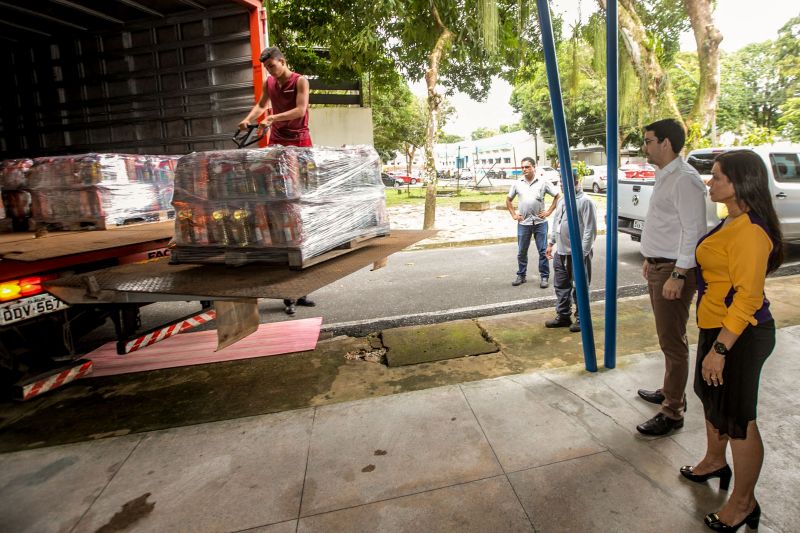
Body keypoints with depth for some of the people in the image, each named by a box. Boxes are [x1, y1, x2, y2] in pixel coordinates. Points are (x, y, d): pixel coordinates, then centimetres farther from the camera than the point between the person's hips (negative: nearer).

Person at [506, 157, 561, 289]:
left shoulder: (543, 182, -1)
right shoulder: (517, 183, 5)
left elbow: (558, 195, 4)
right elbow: (508, 200, 17)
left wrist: (549, 211, -2)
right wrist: (514, 215, 6)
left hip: (540, 222, -2)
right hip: (523, 223, 2)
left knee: (543, 251, 2)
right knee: (521, 252, 8)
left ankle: (544, 277, 12)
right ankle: (521, 276, 21)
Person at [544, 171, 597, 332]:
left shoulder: (585, 201, -12)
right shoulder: (562, 200, 13)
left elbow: (590, 229, -16)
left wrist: (583, 252, -20)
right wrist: (551, 243, 18)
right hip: (560, 252, 8)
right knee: (561, 286, 15)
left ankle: (581, 319, 17)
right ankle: (563, 316, 28)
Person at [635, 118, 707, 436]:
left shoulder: (684, 179, -18)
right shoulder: (664, 177, 14)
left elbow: (694, 231, -22)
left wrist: (678, 274, -24)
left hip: (673, 270, -10)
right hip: (658, 267, 10)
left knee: (672, 342, 0)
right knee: (667, 338, 21)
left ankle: (672, 412, 13)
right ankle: (670, 391, 38)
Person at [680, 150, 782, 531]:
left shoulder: (749, 231, -23)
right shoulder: (733, 221, 8)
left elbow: (748, 296, -26)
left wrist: (720, 348, -24)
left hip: (740, 335, -10)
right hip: (717, 327, 10)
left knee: (737, 418, 4)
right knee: (713, 399, 25)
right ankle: (715, 462, 48)